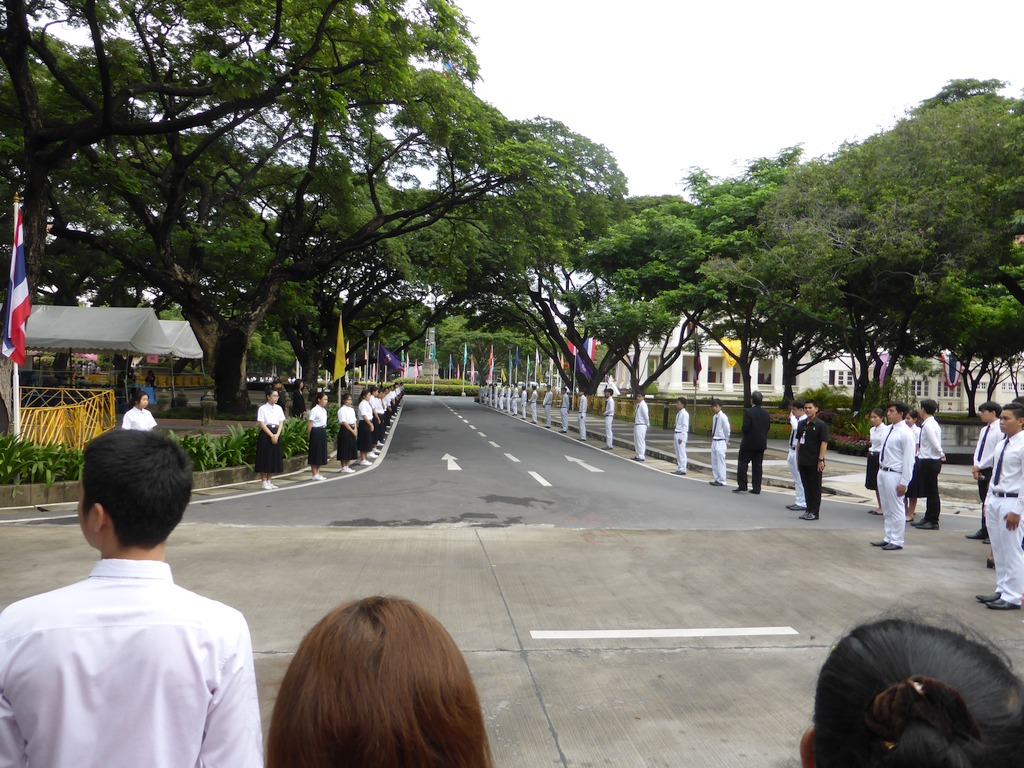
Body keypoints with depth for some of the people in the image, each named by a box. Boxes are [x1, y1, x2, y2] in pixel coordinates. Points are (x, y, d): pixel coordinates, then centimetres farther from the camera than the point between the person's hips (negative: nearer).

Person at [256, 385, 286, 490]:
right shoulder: (262, 408, -5)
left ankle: (269, 481, 17)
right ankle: (264, 482, 4)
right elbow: (261, 424, -10)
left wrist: (277, 435, -9)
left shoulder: (279, 408, 9)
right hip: (265, 434, -5)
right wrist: (271, 435, -15)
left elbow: (281, 423, 6)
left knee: (275, 457, 7)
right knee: (265, 457, -2)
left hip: (276, 434, 5)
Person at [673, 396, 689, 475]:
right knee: (678, 453, 13)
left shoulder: (684, 414, -14)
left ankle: (682, 469, -1)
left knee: (681, 452, -6)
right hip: (677, 434, 10)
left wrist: (681, 437, -20)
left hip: (681, 435, -10)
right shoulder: (678, 413, 14)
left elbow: (685, 426, -17)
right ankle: (679, 468, 20)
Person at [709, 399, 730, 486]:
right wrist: (713, 438, 11)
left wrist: (726, 441, -1)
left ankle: (721, 481, 4)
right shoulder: (714, 416, 7)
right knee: (714, 462, 12)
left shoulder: (723, 417, -15)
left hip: (720, 442, -8)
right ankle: (716, 479, 20)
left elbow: (727, 430, -10)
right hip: (714, 441, 8)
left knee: (720, 462, -3)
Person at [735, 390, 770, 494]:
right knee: (757, 465, 8)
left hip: (749, 443, -6)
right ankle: (756, 488, 9)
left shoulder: (748, 412, -15)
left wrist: (742, 430, 1)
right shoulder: (766, 413, 4)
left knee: (742, 463, 4)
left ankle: (742, 486, 1)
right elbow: (767, 427, 8)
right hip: (761, 443, 6)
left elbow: (745, 427, -18)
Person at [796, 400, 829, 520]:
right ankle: (809, 510, 22)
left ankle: (814, 512, 8)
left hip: (814, 462, -6)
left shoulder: (821, 425, -8)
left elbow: (824, 443, -12)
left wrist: (821, 460, -17)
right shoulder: (802, 424, 11)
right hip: (803, 461, 6)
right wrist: (798, 458, 12)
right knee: (806, 486, 12)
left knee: (815, 487, 2)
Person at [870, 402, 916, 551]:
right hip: (882, 472, 8)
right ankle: (888, 538, 28)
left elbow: (909, 460, -16)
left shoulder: (905, 433, -15)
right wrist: (880, 470, 16)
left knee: (896, 510, 2)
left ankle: (896, 541, 13)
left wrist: (904, 483, -16)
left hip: (894, 475, -8)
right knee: (887, 510, 17)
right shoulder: (887, 430, 9)